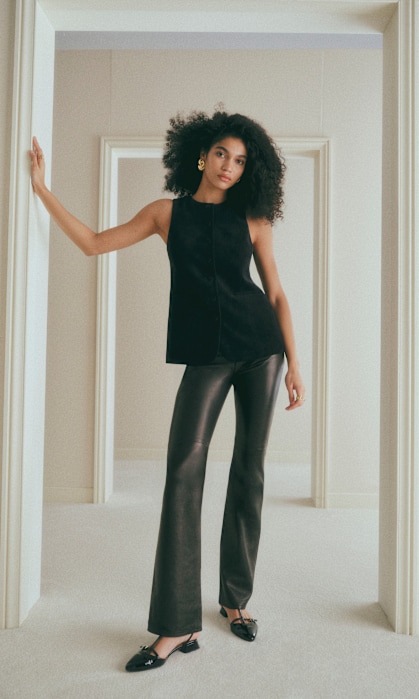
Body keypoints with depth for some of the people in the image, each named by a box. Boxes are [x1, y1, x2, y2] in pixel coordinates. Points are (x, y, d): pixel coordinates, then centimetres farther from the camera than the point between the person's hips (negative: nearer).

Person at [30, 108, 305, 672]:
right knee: (184, 469, -12)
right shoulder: (167, 213, 9)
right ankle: (179, 625, -3)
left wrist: (294, 363, 1)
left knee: (249, 471, 4)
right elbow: (94, 243, 9)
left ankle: (236, 599, 21)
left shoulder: (253, 220, 8)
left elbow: (276, 294, 7)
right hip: (206, 355, -1)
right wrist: (42, 189, 7)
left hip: (261, 348, 1)